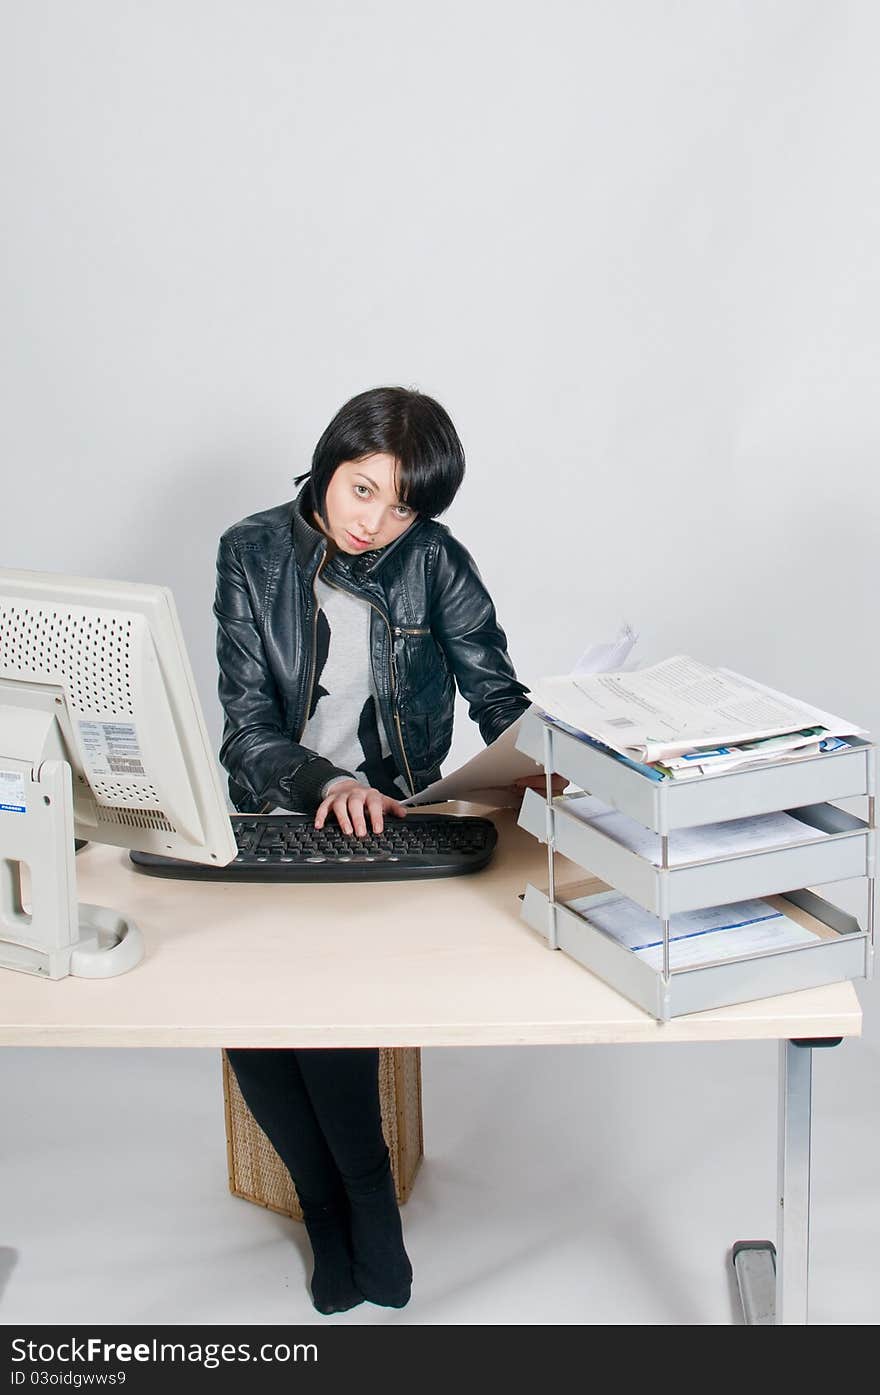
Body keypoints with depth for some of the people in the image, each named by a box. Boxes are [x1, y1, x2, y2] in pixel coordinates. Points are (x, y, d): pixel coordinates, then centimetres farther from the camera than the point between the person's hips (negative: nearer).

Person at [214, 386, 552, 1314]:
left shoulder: (435, 564, -2)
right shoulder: (253, 555, -2)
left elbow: (501, 700, -3)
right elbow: (248, 723, -9)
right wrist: (323, 782, -29)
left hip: (393, 823, -1)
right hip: (274, 816, 1)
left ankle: (357, 1194, -3)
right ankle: (335, 1207, -2)